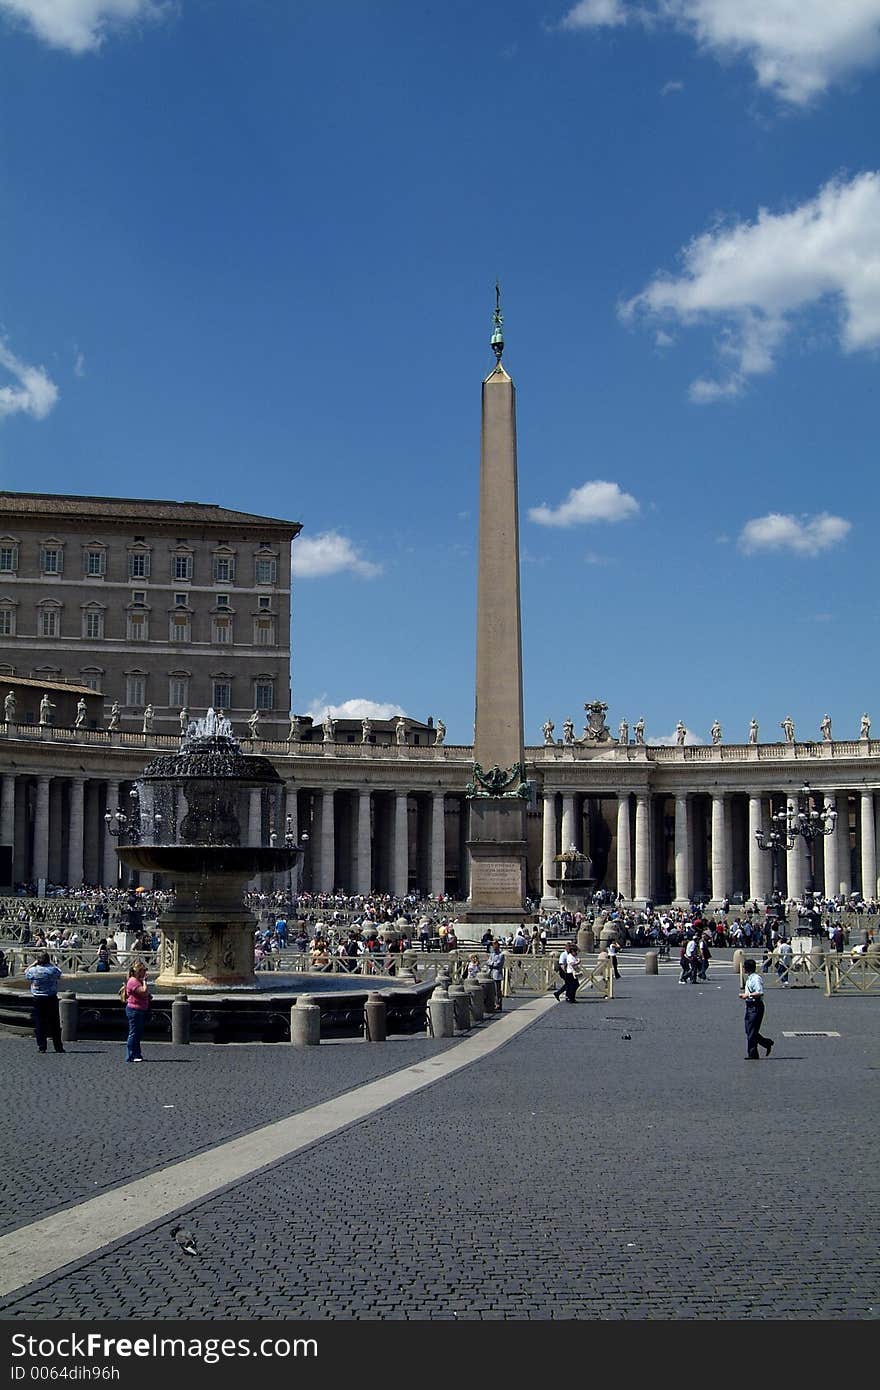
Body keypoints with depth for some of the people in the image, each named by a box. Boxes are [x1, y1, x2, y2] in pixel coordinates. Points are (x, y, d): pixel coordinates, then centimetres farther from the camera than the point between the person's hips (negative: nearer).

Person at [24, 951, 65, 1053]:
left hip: (37, 999, 0)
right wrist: (50, 963, 12)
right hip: (52, 999, 0)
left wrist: (34, 963, 12)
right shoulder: (53, 970, -8)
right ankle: (58, 1046, 10)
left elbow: (26, 973, 13)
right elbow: (59, 973, 14)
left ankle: (41, 1047, 2)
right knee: (54, 1024, 7)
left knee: (39, 1023, 5)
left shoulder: (33, 970, -8)